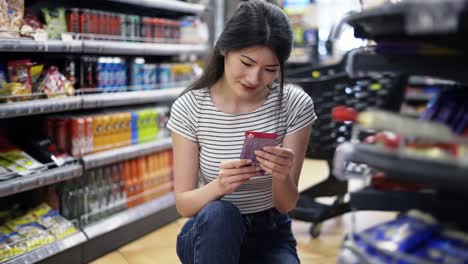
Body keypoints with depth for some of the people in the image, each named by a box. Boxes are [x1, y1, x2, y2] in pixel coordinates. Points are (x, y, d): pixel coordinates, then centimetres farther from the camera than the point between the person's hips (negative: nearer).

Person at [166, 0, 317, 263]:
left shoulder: (295, 105, -14)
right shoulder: (189, 108, -14)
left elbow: (286, 205, -10)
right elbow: (183, 204, -12)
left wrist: (281, 177, -33)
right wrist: (219, 186, -34)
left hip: (270, 235, 0)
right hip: (209, 233, 0)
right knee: (219, 213, -35)